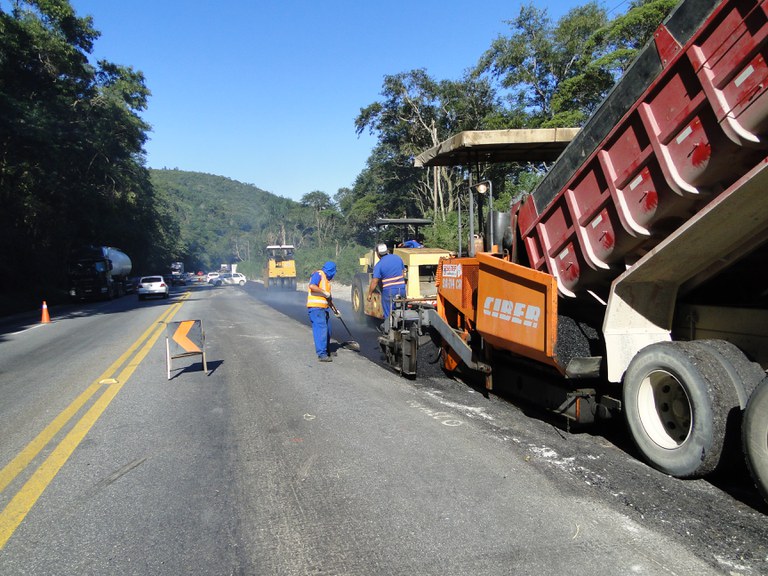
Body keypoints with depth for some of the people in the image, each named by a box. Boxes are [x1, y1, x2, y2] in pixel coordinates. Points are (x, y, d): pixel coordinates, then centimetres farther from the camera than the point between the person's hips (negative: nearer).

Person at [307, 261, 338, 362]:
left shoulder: (326, 279, 22)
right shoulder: (318, 274, -6)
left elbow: (328, 298, 28)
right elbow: (312, 286, -23)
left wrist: (334, 309, 28)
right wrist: (324, 293, -16)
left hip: (324, 308, 10)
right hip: (316, 308, -10)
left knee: (327, 330, 15)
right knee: (321, 329, -14)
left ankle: (327, 351, 28)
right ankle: (322, 354, -16)